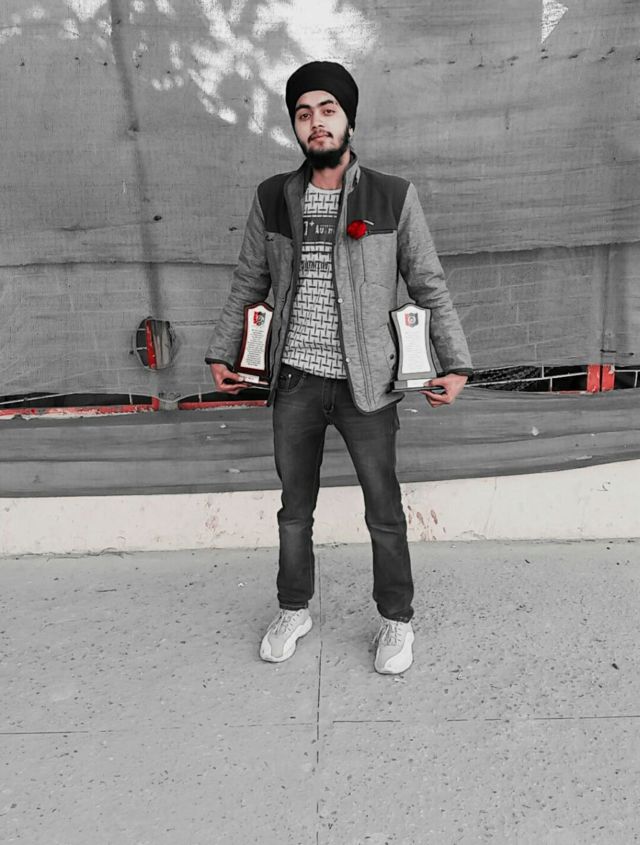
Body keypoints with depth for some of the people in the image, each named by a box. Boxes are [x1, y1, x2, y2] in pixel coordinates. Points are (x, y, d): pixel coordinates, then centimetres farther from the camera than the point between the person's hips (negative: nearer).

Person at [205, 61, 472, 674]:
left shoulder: (393, 198, -2)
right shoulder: (272, 199, 5)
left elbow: (429, 286, 2)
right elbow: (248, 284, 12)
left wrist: (456, 364, -2)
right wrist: (221, 354, 11)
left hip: (365, 385, -2)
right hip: (294, 382, 2)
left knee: (385, 514, 9)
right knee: (295, 509, 16)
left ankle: (396, 620, 31)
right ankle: (294, 611, 37)